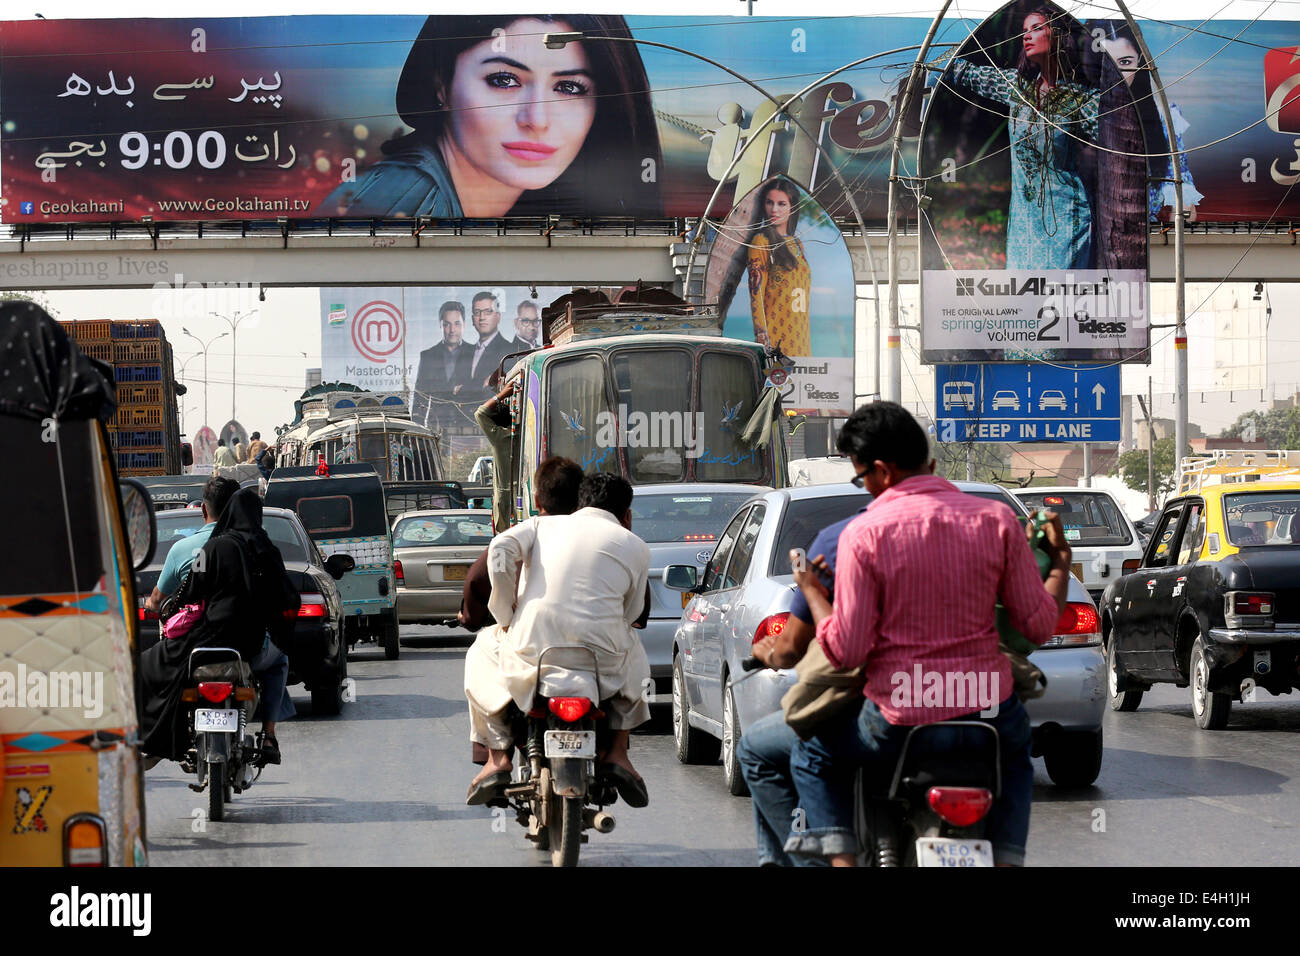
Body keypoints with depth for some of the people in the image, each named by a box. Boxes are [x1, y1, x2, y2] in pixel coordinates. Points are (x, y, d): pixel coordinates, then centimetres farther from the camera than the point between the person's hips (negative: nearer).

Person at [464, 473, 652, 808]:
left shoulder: (544, 525, 16)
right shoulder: (635, 547, 15)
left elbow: (501, 550, -1)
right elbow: (630, 613, 14)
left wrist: (506, 618, 8)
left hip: (532, 649, 0)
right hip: (602, 653, 0)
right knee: (634, 662, 36)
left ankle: (498, 758, 13)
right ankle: (617, 752, 19)